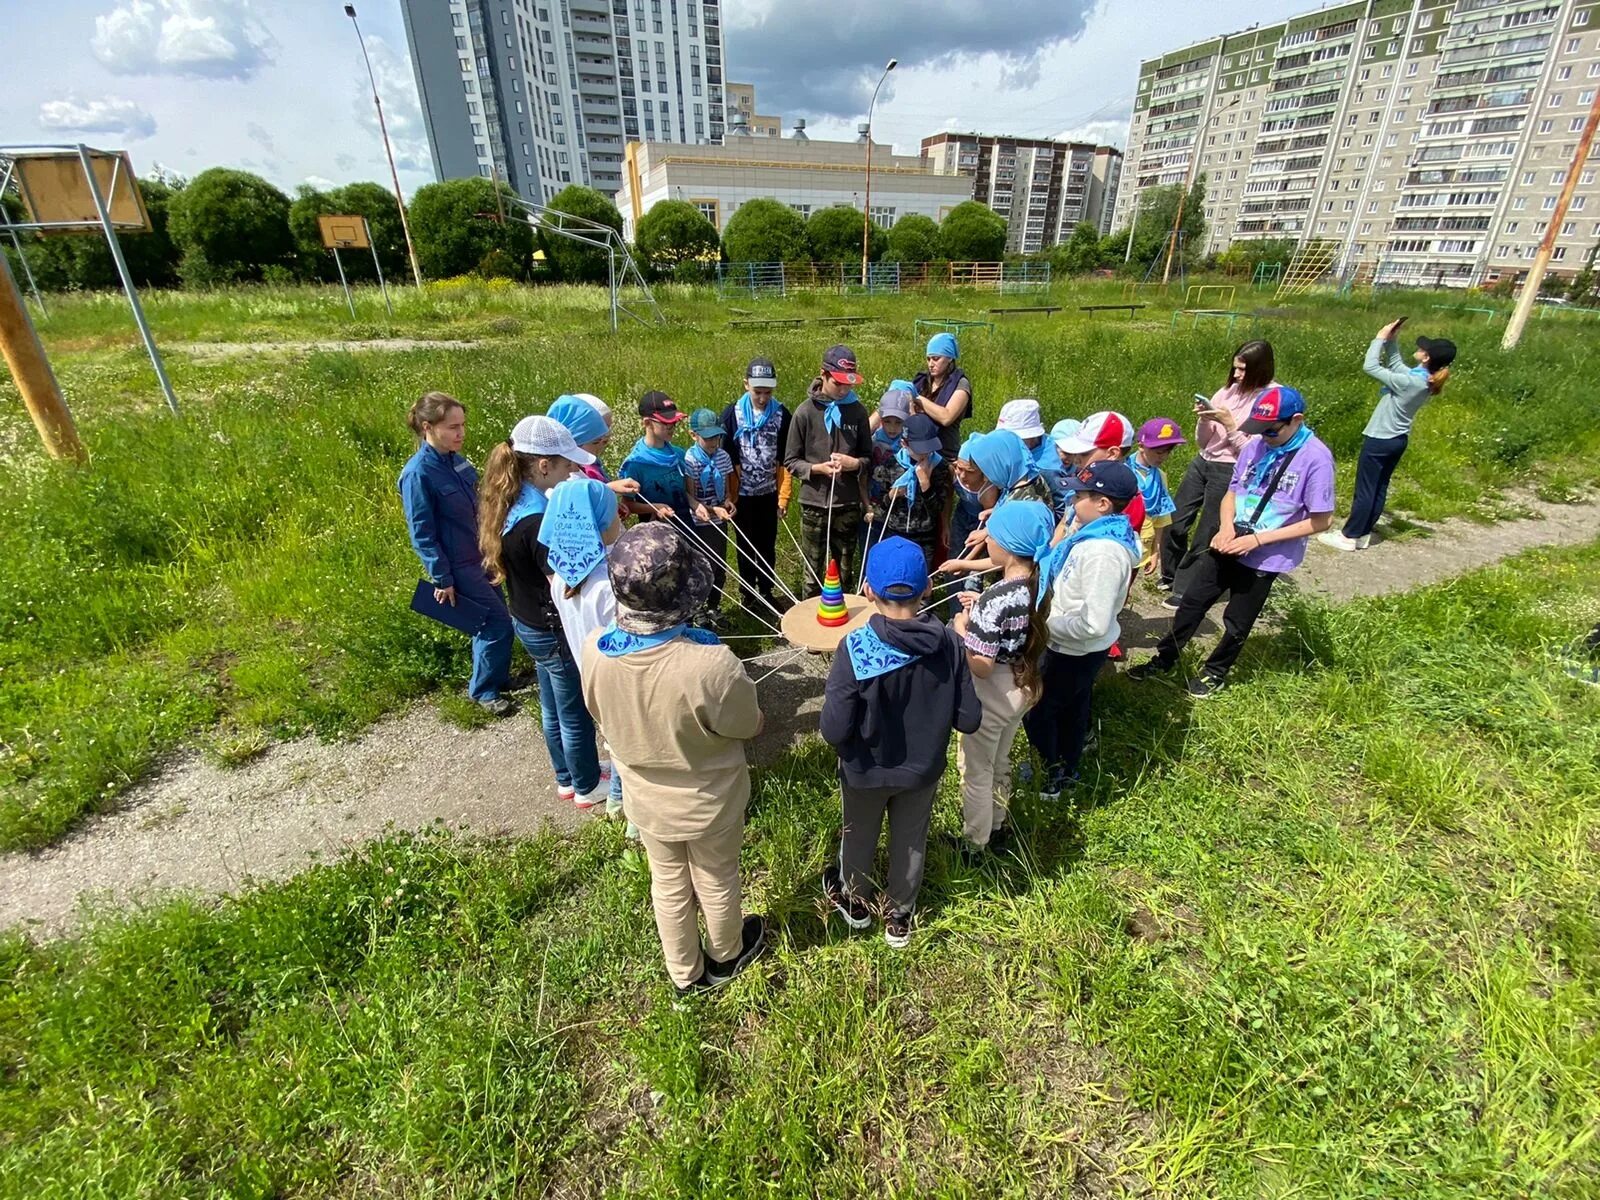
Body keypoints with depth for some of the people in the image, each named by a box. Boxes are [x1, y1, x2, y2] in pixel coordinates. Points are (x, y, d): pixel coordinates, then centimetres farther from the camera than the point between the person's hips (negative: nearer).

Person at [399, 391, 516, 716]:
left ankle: (496, 676, 38)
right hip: (457, 565, -7)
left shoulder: (456, 460, 1)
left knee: (491, 621, 18)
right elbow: (422, 534, -17)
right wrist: (441, 579, -15)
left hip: (479, 555, 8)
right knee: (498, 624, -2)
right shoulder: (418, 473, -21)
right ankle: (483, 689, 19)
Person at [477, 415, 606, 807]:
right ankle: (588, 787, 35)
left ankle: (567, 777, 47)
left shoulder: (510, 503, -2)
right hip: (557, 631, -9)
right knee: (576, 714, 13)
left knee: (554, 709, 26)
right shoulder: (537, 523, -32)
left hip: (530, 624, 9)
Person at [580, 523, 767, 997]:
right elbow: (748, 726, -20)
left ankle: (686, 973, 53)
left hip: (646, 798, 3)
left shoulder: (595, 650, -25)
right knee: (716, 881, 26)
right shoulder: (711, 664, -40)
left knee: (668, 883, 28)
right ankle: (727, 955, 57)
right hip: (709, 801, -3)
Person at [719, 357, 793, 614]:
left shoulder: (781, 415, -3)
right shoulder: (732, 414, -7)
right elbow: (725, 459, -5)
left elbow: (785, 460, 0)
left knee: (768, 547, 12)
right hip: (742, 495, -1)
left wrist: (784, 497, -4)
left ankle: (767, 592, 27)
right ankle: (748, 593, 25)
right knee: (746, 547, 11)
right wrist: (728, 496, -9)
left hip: (769, 494, 1)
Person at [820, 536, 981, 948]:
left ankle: (854, 902, 55)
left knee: (859, 837, 27)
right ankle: (899, 917, 50)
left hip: (866, 771, -2)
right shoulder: (948, 643, -21)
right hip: (923, 769, 2)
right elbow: (969, 720, -13)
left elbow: (834, 732, -27)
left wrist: (835, 698, -7)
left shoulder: (855, 648, -30)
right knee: (910, 842, 27)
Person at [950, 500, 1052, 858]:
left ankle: (974, 844, 36)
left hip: (992, 696, -8)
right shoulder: (1040, 583, -8)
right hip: (1023, 689, 8)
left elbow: (980, 666, -28)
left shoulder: (997, 599, -32)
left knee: (976, 771, 16)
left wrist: (961, 628, -14)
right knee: (999, 763, 29)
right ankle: (996, 825, 51)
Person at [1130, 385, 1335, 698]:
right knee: (1193, 601, 12)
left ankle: (1215, 672, 35)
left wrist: (1258, 539, -20)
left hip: (1266, 556, -4)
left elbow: (1321, 520, -16)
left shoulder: (1316, 457, -18)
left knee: (1236, 622, 12)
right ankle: (1165, 659, 29)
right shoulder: (1256, 444, -5)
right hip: (1229, 543, 4)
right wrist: (1227, 526, -12)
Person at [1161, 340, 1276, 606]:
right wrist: (1204, 419, -10)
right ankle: (1170, 575, 33)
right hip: (1202, 462, 7)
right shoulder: (1229, 390, 6)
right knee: (1175, 521, 12)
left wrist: (1229, 424, -20)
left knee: (1205, 534, 2)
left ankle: (1186, 590, 16)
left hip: (1230, 473, -6)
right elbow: (1202, 442, 8)